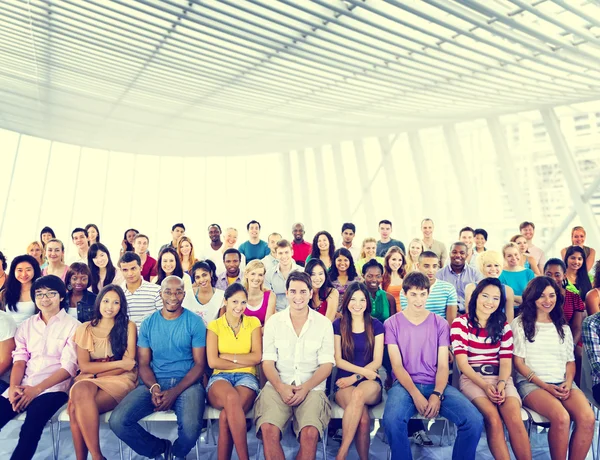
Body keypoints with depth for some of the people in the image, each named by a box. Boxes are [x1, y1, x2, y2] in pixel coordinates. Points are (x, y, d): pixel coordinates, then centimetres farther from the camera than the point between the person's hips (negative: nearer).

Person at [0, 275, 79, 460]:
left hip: (53, 386, -4)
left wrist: (36, 389, -16)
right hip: (23, 385, 5)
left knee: (30, 428, -30)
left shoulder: (72, 325, 0)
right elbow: (19, 359, 7)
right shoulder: (27, 325, 16)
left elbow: (69, 367, -6)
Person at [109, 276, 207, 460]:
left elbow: (199, 364, -4)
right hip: (154, 383, 3)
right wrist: (154, 388, -14)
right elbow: (143, 363, 7)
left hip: (187, 383, -3)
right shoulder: (148, 323, 7)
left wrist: (175, 392, -17)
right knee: (117, 421, -20)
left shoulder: (195, 322, -2)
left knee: (191, 427, -31)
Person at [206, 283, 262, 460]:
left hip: (246, 377, 0)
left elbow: (257, 357, -1)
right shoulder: (214, 325, 6)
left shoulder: (253, 323, 9)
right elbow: (212, 362, -4)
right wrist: (243, 361, -6)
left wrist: (227, 356, -4)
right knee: (232, 397, -38)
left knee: (227, 415, -34)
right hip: (220, 378, 0)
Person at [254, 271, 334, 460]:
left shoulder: (324, 323, 5)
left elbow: (326, 364, 2)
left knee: (310, 433, -29)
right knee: (268, 429, -28)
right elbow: (268, 362, 4)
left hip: (312, 388, 0)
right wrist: (281, 387, -14)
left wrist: (305, 388, -13)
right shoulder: (274, 321, 7)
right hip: (278, 386, 1)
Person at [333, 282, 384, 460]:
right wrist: (364, 371, -12)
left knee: (358, 393, -38)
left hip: (370, 383, 0)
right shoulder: (338, 325, 5)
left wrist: (355, 377, -12)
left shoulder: (376, 325, 6)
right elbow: (338, 360, 2)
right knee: (363, 417, -34)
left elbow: (377, 361, 2)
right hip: (344, 383, 0)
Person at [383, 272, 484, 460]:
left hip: (436, 385, 2)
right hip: (404, 384, -2)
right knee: (392, 420, -34)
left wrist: (437, 394, -14)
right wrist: (415, 394, -18)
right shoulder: (392, 323, 2)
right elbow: (397, 365, -3)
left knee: (475, 420, -23)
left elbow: (443, 365, 4)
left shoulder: (440, 324, 8)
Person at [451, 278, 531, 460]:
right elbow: (462, 362, -5)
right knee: (493, 417, -30)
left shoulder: (503, 326, 13)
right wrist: (485, 385, -18)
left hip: (501, 378, 3)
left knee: (514, 418, -27)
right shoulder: (460, 323, 2)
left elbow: (506, 362, 6)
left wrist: (501, 384, -15)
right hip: (472, 378, -3)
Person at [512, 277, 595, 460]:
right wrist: (544, 385, -11)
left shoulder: (563, 327, 19)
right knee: (561, 418, -32)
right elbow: (518, 362, 0)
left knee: (588, 419, -26)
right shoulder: (520, 323, 4)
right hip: (531, 383, -4)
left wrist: (568, 383, -5)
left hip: (562, 383, 4)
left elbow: (570, 361, 16)